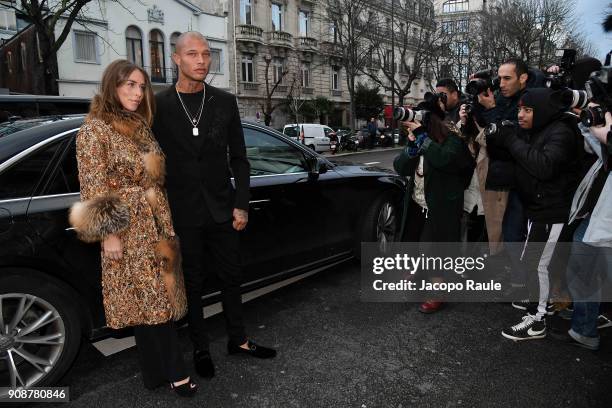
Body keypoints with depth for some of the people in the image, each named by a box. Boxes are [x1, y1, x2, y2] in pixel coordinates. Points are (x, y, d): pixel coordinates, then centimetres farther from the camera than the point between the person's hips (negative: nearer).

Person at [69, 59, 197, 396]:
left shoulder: (141, 126, 13)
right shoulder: (94, 129, -7)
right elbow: (94, 188, -11)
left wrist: (166, 223, 15)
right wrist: (108, 234, -15)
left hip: (157, 224, 7)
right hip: (127, 229, -7)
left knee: (159, 299, 11)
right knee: (150, 300, 2)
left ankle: (157, 371, 24)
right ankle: (174, 371, 14)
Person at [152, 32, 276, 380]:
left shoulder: (225, 102, 3)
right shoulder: (158, 106, -3)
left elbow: (239, 158, 4)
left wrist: (241, 205, -2)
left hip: (222, 208, 2)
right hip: (182, 213, -2)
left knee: (231, 277, 13)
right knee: (193, 283, 12)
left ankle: (238, 340, 32)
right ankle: (201, 348, 29)